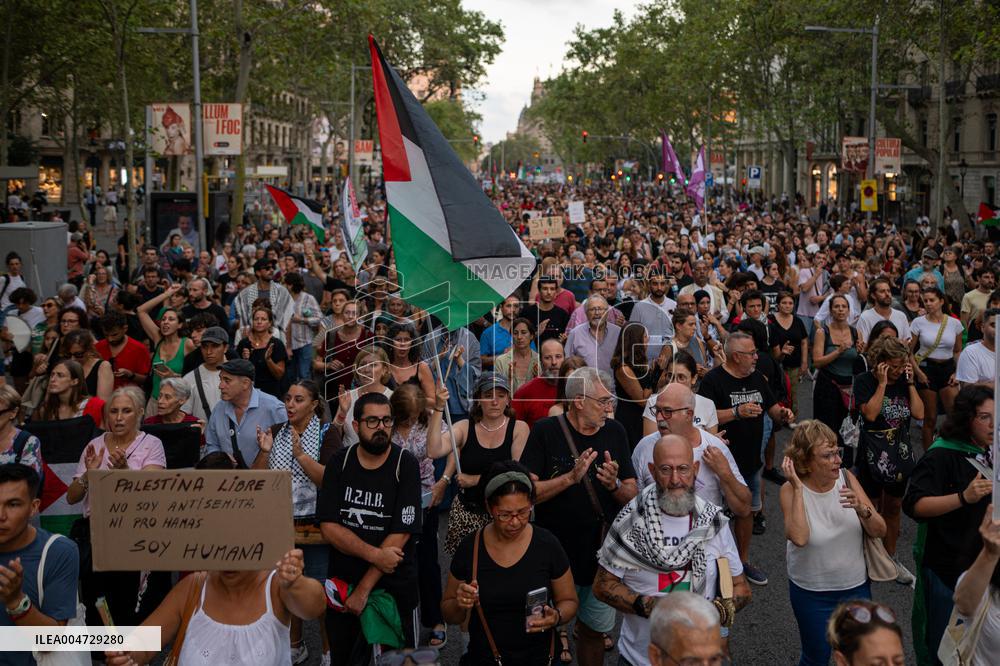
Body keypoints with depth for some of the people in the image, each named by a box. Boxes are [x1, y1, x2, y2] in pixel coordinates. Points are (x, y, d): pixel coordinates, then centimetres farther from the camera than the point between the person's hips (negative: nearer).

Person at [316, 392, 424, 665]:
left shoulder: (405, 464, -11)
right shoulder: (339, 463, -2)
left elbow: (401, 532, -15)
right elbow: (328, 526, -8)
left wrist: (364, 589, -16)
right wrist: (374, 555, -22)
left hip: (394, 586, -3)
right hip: (342, 581, 3)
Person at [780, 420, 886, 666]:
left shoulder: (846, 478, -10)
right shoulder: (791, 490, -17)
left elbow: (880, 531, -8)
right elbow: (799, 538, -34)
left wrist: (862, 509, -28)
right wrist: (798, 489, -31)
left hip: (856, 586, 3)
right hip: (812, 593, -2)